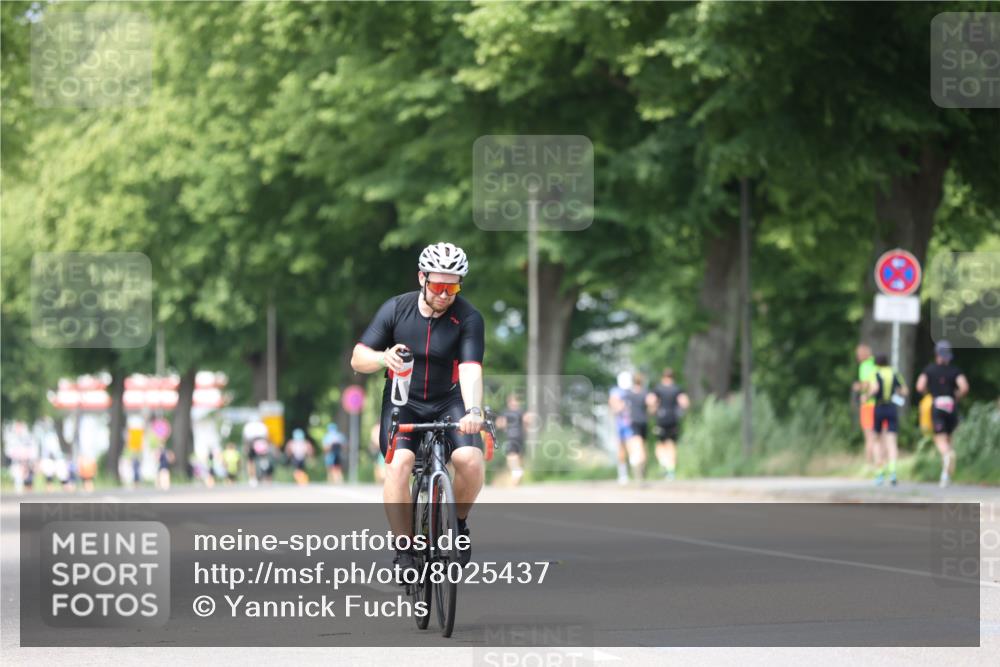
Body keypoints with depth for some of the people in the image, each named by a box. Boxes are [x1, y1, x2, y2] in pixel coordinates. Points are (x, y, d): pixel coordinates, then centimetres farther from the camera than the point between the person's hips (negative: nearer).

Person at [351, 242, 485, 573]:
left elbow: (471, 368, -26)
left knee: (470, 459, -27)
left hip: (448, 402, 0)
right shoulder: (396, 309, -9)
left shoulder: (468, 318, -13)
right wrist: (383, 358, -30)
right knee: (399, 464, -28)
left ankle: (458, 523, 4)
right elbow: (357, 359, -7)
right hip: (403, 402, 0)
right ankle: (404, 550, -17)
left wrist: (473, 411, -44)